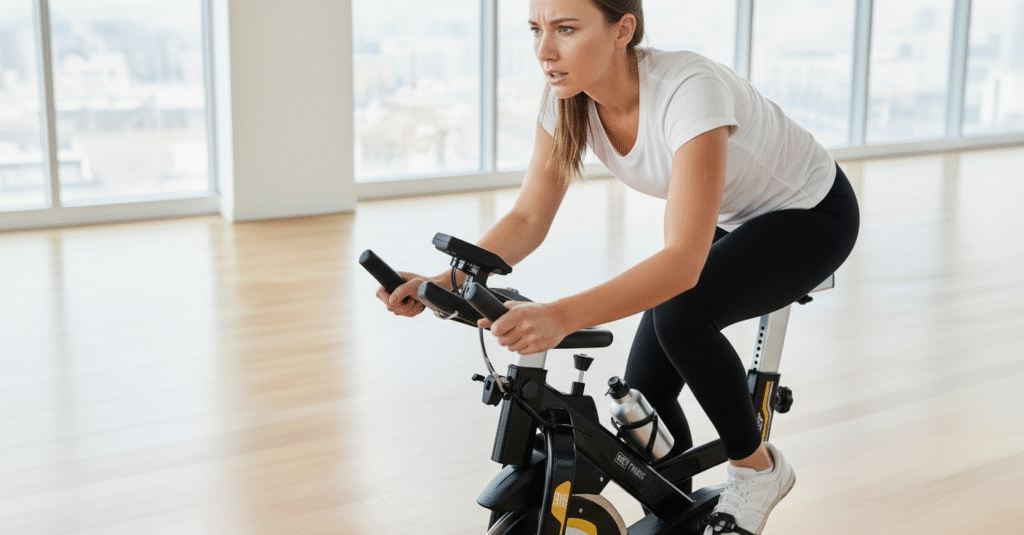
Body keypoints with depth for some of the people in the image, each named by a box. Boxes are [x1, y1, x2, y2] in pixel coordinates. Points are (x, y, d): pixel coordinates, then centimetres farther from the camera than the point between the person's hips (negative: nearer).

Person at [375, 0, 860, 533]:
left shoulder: (689, 90, -39)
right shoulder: (569, 99, -18)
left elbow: (683, 260, -46)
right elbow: (527, 219, -15)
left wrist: (560, 317, -59)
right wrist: (441, 282, -32)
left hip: (811, 214, -6)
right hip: (729, 220, 6)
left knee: (679, 313, -32)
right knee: (645, 391, -7)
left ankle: (756, 469, -6)